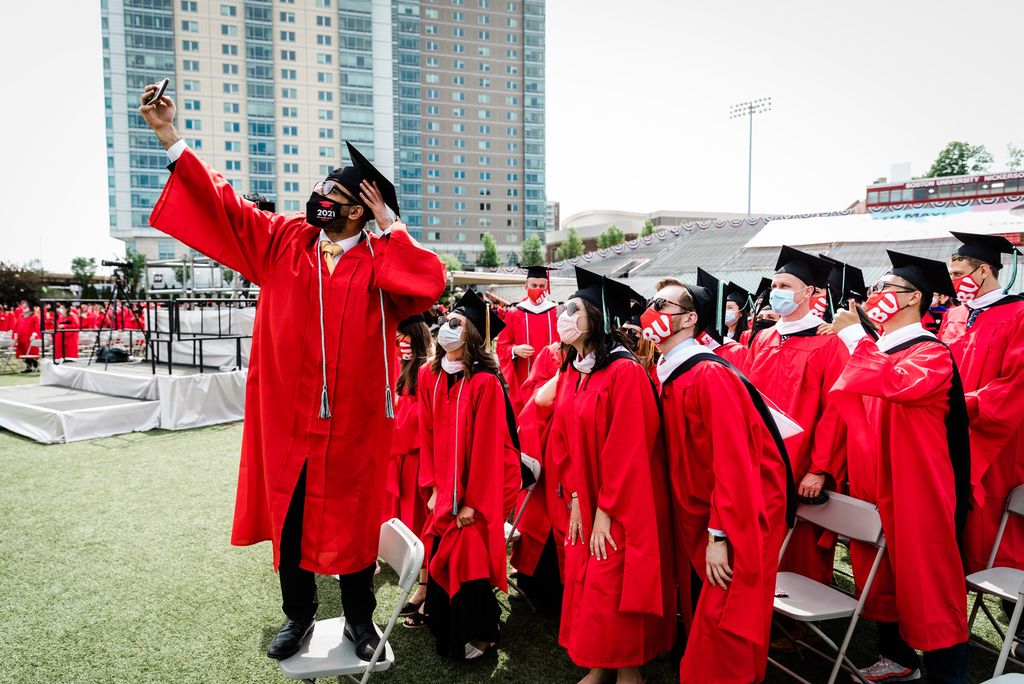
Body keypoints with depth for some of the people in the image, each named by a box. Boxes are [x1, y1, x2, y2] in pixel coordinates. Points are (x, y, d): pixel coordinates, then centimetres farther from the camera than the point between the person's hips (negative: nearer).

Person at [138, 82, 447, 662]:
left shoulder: (382, 260, -6)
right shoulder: (284, 240, 3)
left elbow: (431, 284, -23)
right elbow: (224, 203, 2)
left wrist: (390, 224, -15)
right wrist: (170, 136, -4)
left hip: (352, 424, -3)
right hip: (288, 419, 3)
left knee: (353, 519, 12)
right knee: (290, 518, 15)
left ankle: (360, 618, 33)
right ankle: (299, 614, 37)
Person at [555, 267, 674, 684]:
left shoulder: (625, 372, -20)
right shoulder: (570, 373, 5)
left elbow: (627, 450, -20)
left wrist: (605, 512, -17)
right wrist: (577, 500, 5)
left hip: (623, 508, -7)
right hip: (586, 503, 7)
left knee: (613, 592, 1)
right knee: (584, 586, 13)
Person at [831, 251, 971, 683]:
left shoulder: (932, 353, -12)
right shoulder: (875, 352, 11)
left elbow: (897, 384, -32)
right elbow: (852, 413, 16)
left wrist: (853, 335, -26)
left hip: (913, 489, -7)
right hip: (873, 485, 8)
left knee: (924, 578, 1)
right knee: (882, 573, 15)